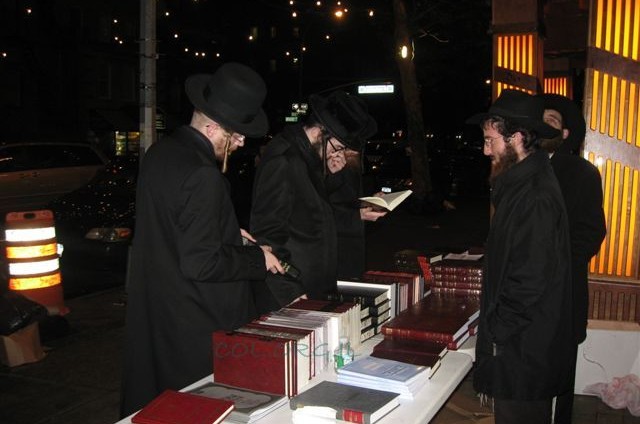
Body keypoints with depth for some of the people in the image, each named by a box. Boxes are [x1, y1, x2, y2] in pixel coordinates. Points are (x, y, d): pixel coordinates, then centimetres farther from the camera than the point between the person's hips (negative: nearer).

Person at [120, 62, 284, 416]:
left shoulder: (159, 152, 3)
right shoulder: (203, 177, -25)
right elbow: (200, 263, -25)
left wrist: (228, 233, 11)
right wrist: (257, 258, -12)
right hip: (196, 324, -9)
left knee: (156, 405, 23)